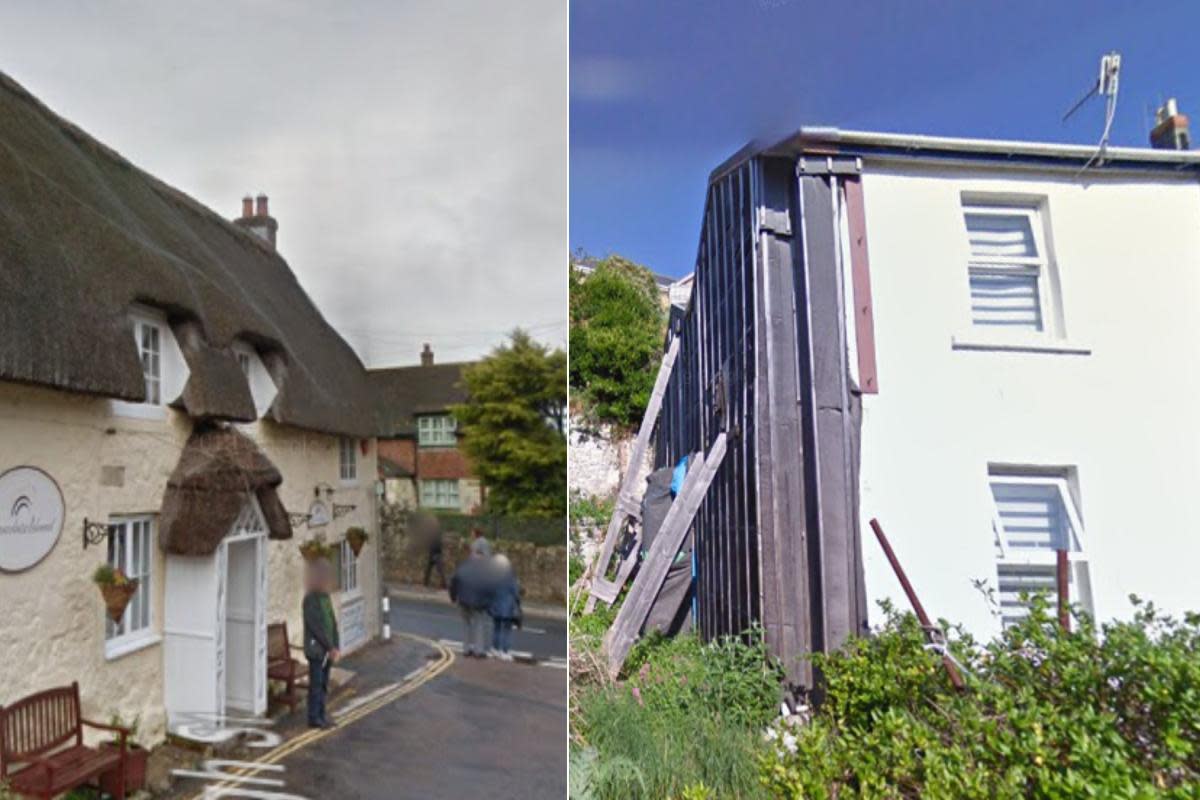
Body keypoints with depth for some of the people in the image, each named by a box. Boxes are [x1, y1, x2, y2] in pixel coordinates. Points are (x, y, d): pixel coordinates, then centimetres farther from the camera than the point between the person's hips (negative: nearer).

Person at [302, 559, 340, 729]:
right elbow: (317, 627, -19)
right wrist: (331, 648, -16)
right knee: (316, 684, 2)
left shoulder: (326, 597, 10)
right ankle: (314, 718, 12)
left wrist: (336, 647, 4)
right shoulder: (310, 599, -16)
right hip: (316, 649, -8)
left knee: (323, 684, 13)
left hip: (328, 650, 8)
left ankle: (321, 715, 22)